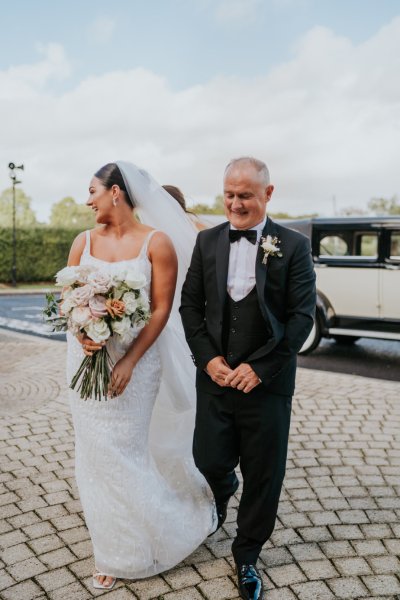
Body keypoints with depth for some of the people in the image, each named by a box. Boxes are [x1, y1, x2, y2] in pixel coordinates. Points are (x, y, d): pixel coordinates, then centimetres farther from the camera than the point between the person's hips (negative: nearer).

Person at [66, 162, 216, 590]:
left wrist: (130, 361, -18)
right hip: (89, 356, 4)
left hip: (136, 357, -4)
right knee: (98, 450, 11)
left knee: (123, 449, 5)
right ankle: (115, 551, 34)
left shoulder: (157, 242, -8)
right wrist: (80, 333, -14)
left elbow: (162, 308, -11)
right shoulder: (84, 241, 5)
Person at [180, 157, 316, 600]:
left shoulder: (293, 246, -5)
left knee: (263, 476, 9)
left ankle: (246, 554, 35)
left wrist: (259, 367, -14)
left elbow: (302, 316, -8)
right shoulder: (207, 241, 4)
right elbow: (190, 304, 5)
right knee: (209, 461, 10)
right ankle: (224, 493, 49)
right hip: (216, 375, 2)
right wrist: (209, 358, -7)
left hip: (266, 380, -2)